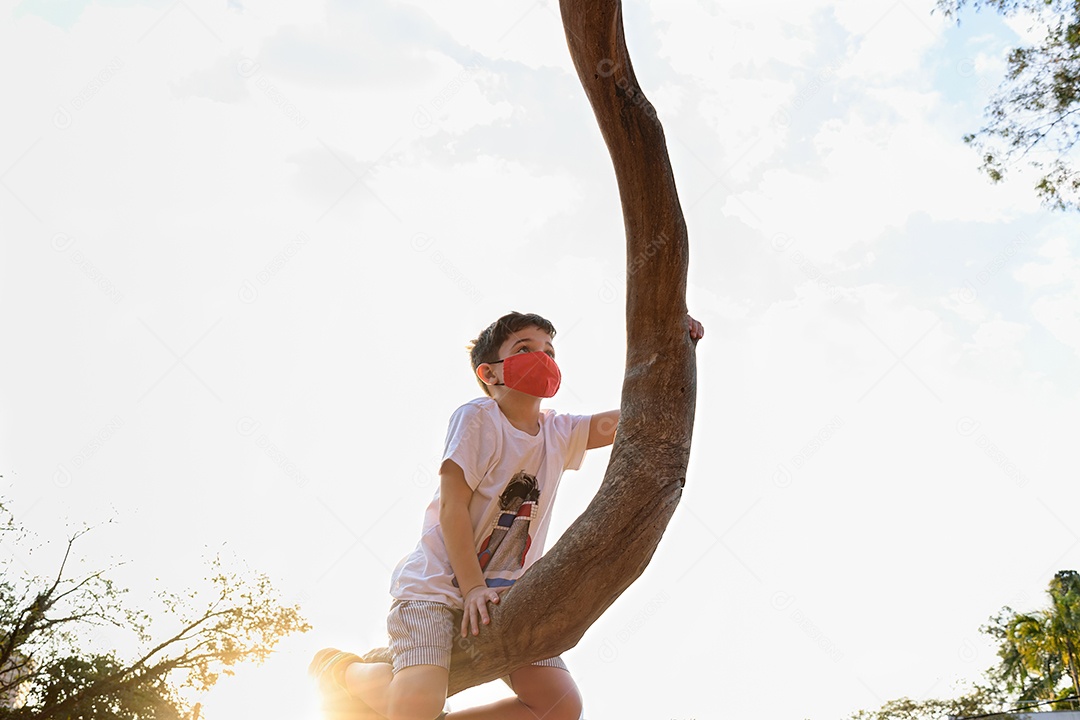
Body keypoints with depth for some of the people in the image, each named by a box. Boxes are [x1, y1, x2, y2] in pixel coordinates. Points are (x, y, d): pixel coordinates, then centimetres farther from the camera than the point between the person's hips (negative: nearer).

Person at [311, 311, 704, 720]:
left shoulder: (559, 434, 6)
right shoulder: (477, 418, -10)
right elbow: (452, 506, -15)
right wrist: (473, 588, -20)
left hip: (503, 597, 6)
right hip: (437, 586, -6)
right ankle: (338, 668, 6)